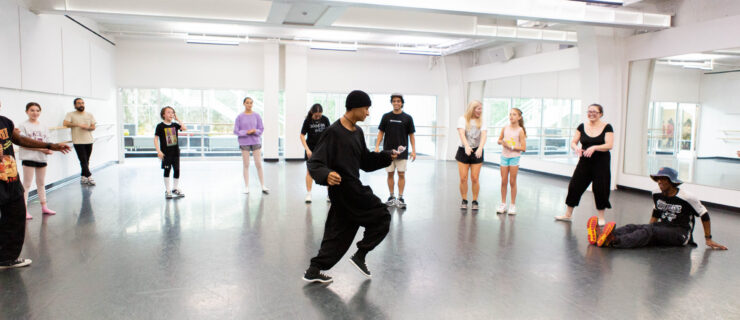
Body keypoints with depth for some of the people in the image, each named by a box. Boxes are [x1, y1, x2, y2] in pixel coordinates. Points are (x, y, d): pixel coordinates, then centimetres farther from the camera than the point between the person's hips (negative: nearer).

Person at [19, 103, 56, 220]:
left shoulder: (44, 127, 10)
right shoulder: (23, 126, -6)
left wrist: (49, 150, -10)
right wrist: (40, 148, -21)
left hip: (42, 158, 6)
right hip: (28, 158, -5)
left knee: (41, 183, 15)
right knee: (27, 184, -3)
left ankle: (44, 207, 23)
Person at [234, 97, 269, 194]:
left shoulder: (256, 116, 2)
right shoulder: (239, 117, 0)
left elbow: (261, 129, 4)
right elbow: (236, 131, -1)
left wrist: (255, 131, -16)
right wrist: (246, 132, -16)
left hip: (256, 142, 1)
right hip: (244, 143, 0)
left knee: (259, 164, -2)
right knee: (246, 165, 4)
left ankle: (263, 186, 6)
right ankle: (246, 187, 12)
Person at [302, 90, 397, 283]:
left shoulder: (357, 132, 13)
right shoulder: (334, 132, -15)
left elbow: (365, 161, 22)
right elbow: (315, 163, -19)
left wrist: (387, 156, 9)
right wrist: (326, 175, -39)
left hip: (353, 189, 9)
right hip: (344, 189, -9)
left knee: (339, 233, 12)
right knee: (381, 217, 0)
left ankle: (314, 271, 18)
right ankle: (360, 256, 9)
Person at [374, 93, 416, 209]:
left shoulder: (407, 118, 1)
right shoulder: (386, 117, 4)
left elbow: (411, 135, 3)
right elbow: (381, 132, 7)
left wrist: (413, 150, -3)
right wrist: (377, 146, -4)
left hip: (402, 151, -1)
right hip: (388, 151, 1)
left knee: (401, 174, -1)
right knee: (390, 174, 7)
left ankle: (400, 198, 6)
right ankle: (391, 197, 16)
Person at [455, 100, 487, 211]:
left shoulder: (481, 121, 3)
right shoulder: (462, 119, -3)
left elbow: (483, 135, -11)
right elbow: (461, 133, -18)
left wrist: (480, 148, -30)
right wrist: (467, 146, -35)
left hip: (477, 152, 1)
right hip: (463, 151, -1)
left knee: (475, 178, 0)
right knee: (463, 178, -1)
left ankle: (475, 201, 13)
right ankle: (464, 201, 14)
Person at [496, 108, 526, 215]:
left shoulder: (520, 131, -8)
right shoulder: (505, 128, 3)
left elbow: (523, 148, -10)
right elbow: (499, 140, 16)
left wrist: (511, 147, -16)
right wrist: (502, 142, -6)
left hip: (514, 157, -3)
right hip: (504, 156, 3)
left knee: (512, 182, 3)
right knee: (503, 181, 7)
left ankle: (513, 205, 14)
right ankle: (503, 204, 18)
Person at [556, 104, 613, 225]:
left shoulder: (607, 127, -4)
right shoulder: (582, 126, 5)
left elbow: (609, 145, -13)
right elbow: (573, 142, 3)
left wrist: (594, 148, -29)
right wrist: (576, 148, -20)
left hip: (601, 162, -3)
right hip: (584, 162, 3)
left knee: (600, 189, 1)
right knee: (575, 185, 3)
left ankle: (601, 218, 16)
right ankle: (568, 214, 16)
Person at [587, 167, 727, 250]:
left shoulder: (687, 198, -10)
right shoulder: (657, 194, 6)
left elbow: (705, 216, 1)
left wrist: (708, 239, 5)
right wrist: (648, 229, 16)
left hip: (680, 234, -6)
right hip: (662, 228, 6)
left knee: (649, 230, -35)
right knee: (632, 227, -24)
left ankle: (612, 241, -60)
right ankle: (600, 236, -51)